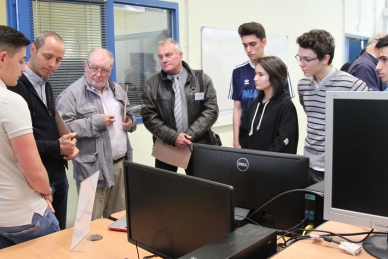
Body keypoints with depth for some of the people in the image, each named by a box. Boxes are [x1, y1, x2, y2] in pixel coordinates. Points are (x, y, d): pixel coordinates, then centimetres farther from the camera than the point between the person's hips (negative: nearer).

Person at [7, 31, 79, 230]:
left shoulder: (46, 86, 12)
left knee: (59, 236, 19)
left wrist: (68, 145, 0)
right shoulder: (15, 87, -17)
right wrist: (57, 147, -21)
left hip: (58, 176, 8)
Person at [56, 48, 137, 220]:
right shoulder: (72, 94, -9)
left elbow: (128, 115, 25)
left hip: (121, 163, 6)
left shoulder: (117, 90, 13)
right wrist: (95, 122, -19)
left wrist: (130, 122, 2)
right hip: (93, 168, -6)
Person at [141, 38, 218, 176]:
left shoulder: (202, 79, 1)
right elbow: (149, 117, -4)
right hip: (165, 147, 0)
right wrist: (173, 137, -16)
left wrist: (191, 134, -15)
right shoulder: (151, 85, 1)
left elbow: (211, 110, -4)